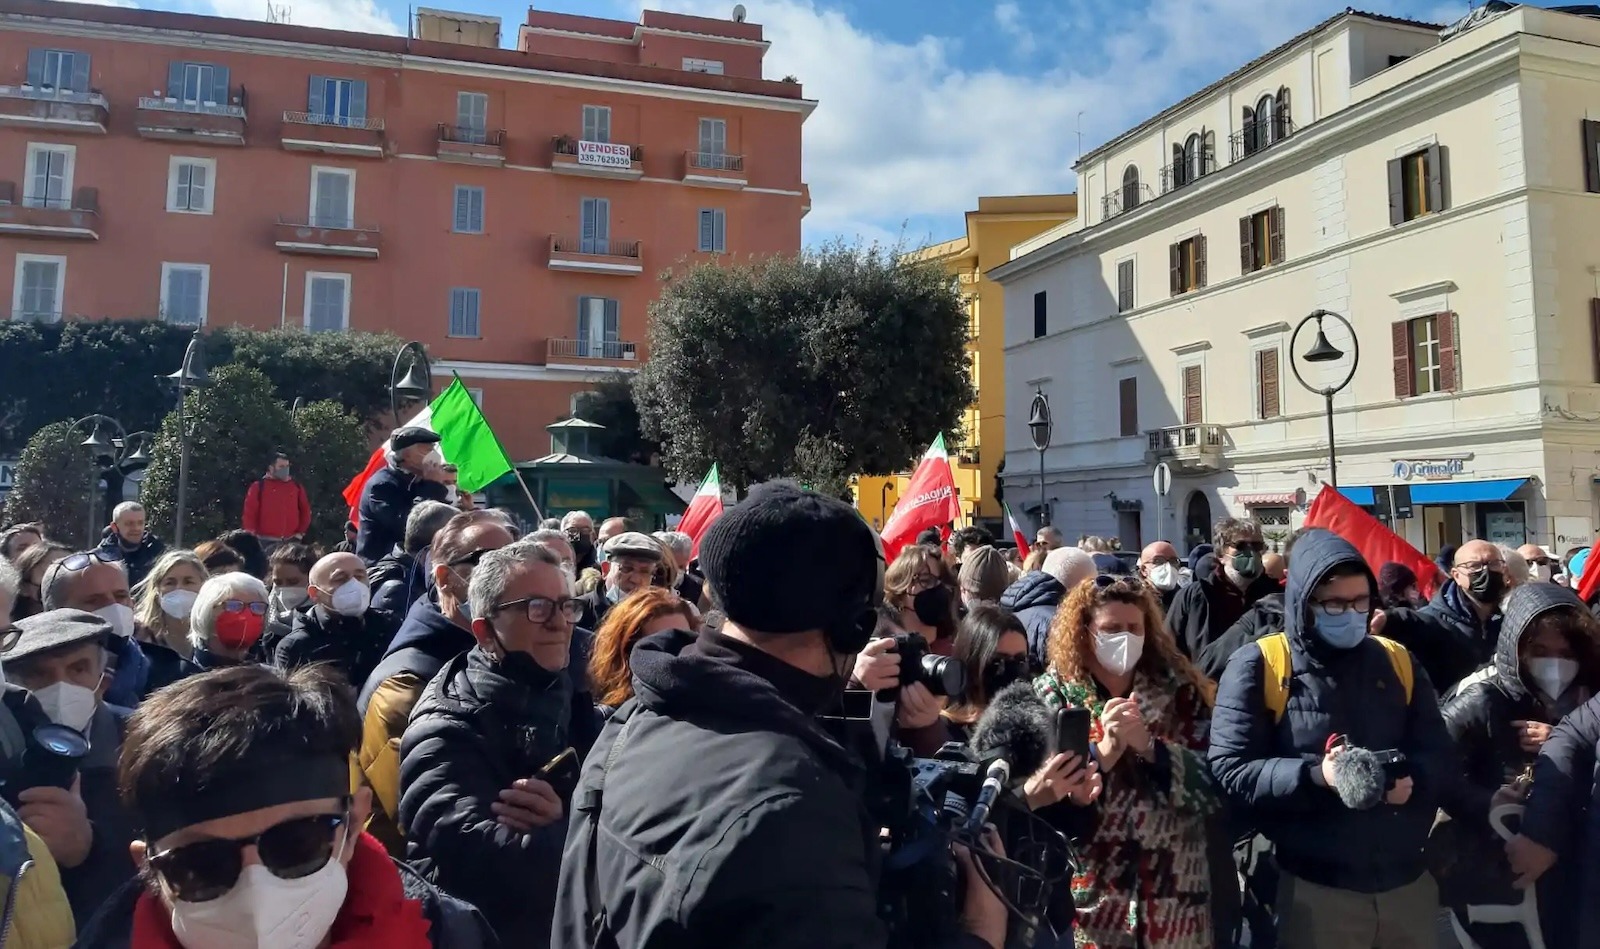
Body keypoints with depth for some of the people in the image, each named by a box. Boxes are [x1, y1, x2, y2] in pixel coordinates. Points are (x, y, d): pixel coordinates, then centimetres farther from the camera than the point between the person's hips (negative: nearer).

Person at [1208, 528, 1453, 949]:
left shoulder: (1398, 661, 7)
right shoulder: (1258, 666, -8)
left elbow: (1439, 756, 7)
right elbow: (1228, 771, -13)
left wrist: (1411, 778, -15)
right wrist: (1314, 775, -26)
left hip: (1409, 882, 5)